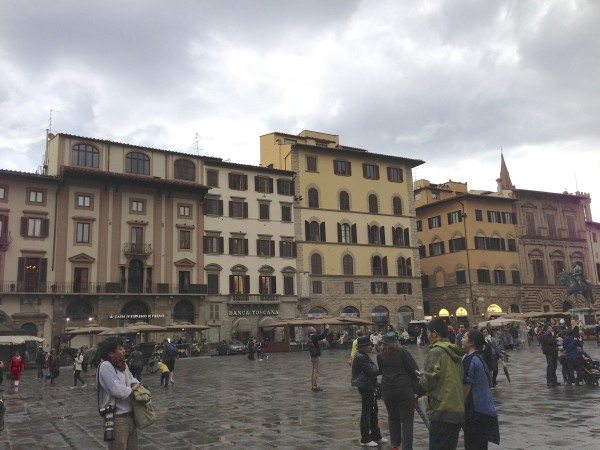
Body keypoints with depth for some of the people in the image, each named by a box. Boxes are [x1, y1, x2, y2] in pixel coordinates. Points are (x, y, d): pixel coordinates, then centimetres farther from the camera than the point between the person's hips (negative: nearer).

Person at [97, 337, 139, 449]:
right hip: (117, 418, -8)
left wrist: (135, 385, -1)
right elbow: (117, 390, -23)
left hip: (130, 415, 8)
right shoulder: (105, 366, -17)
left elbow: (132, 379, 22)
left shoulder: (123, 364, 9)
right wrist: (133, 391, -7)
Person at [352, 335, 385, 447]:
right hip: (365, 388, -10)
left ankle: (376, 436, 30)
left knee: (373, 411, 18)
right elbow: (370, 372, -24)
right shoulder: (361, 357, -20)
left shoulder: (363, 356, 12)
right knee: (366, 413, 0)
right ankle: (365, 439, 11)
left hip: (369, 387, 10)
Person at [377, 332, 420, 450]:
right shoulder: (402, 352, -5)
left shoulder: (380, 356, 5)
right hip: (405, 389, -3)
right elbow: (414, 369, -7)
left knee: (393, 418, 18)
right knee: (407, 420, 2)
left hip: (387, 390, 3)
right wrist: (419, 384, 1)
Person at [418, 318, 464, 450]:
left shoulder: (436, 352, -12)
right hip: (458, 410, 8)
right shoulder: (456, 353, 13)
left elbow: (427, 382, -17)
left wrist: (421, 379, 5)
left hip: (442, 411, -8)